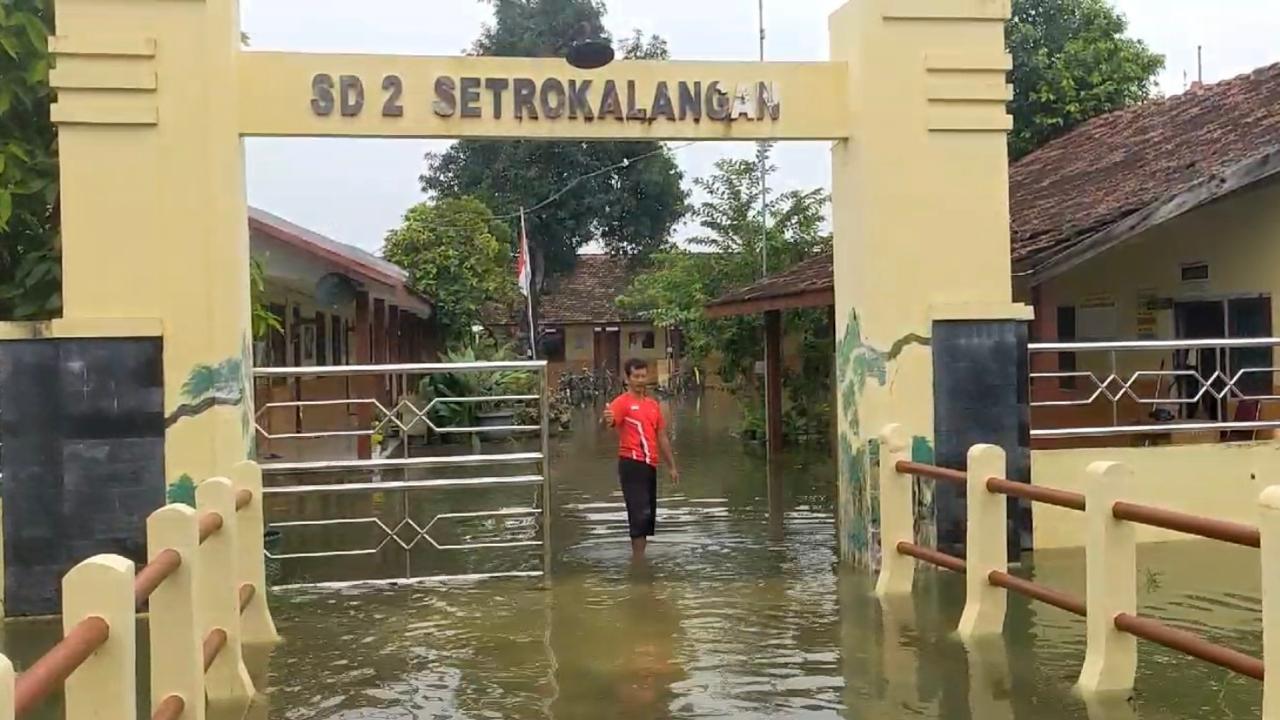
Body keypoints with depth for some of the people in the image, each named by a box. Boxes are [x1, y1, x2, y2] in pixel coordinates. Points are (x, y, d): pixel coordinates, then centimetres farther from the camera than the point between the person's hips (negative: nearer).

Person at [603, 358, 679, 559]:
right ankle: (638, 561, -8)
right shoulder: (622, 402, -8)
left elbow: (662, 438, 20)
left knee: (649, 515, 12)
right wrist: (607, 420, -53)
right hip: (632, 465, -8)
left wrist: (672, 466, 20)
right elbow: (609, 422, -29)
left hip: (650, 465, 8)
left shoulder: (653, 404, 15)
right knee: (641, 513, -12)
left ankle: (639, 557, 21)